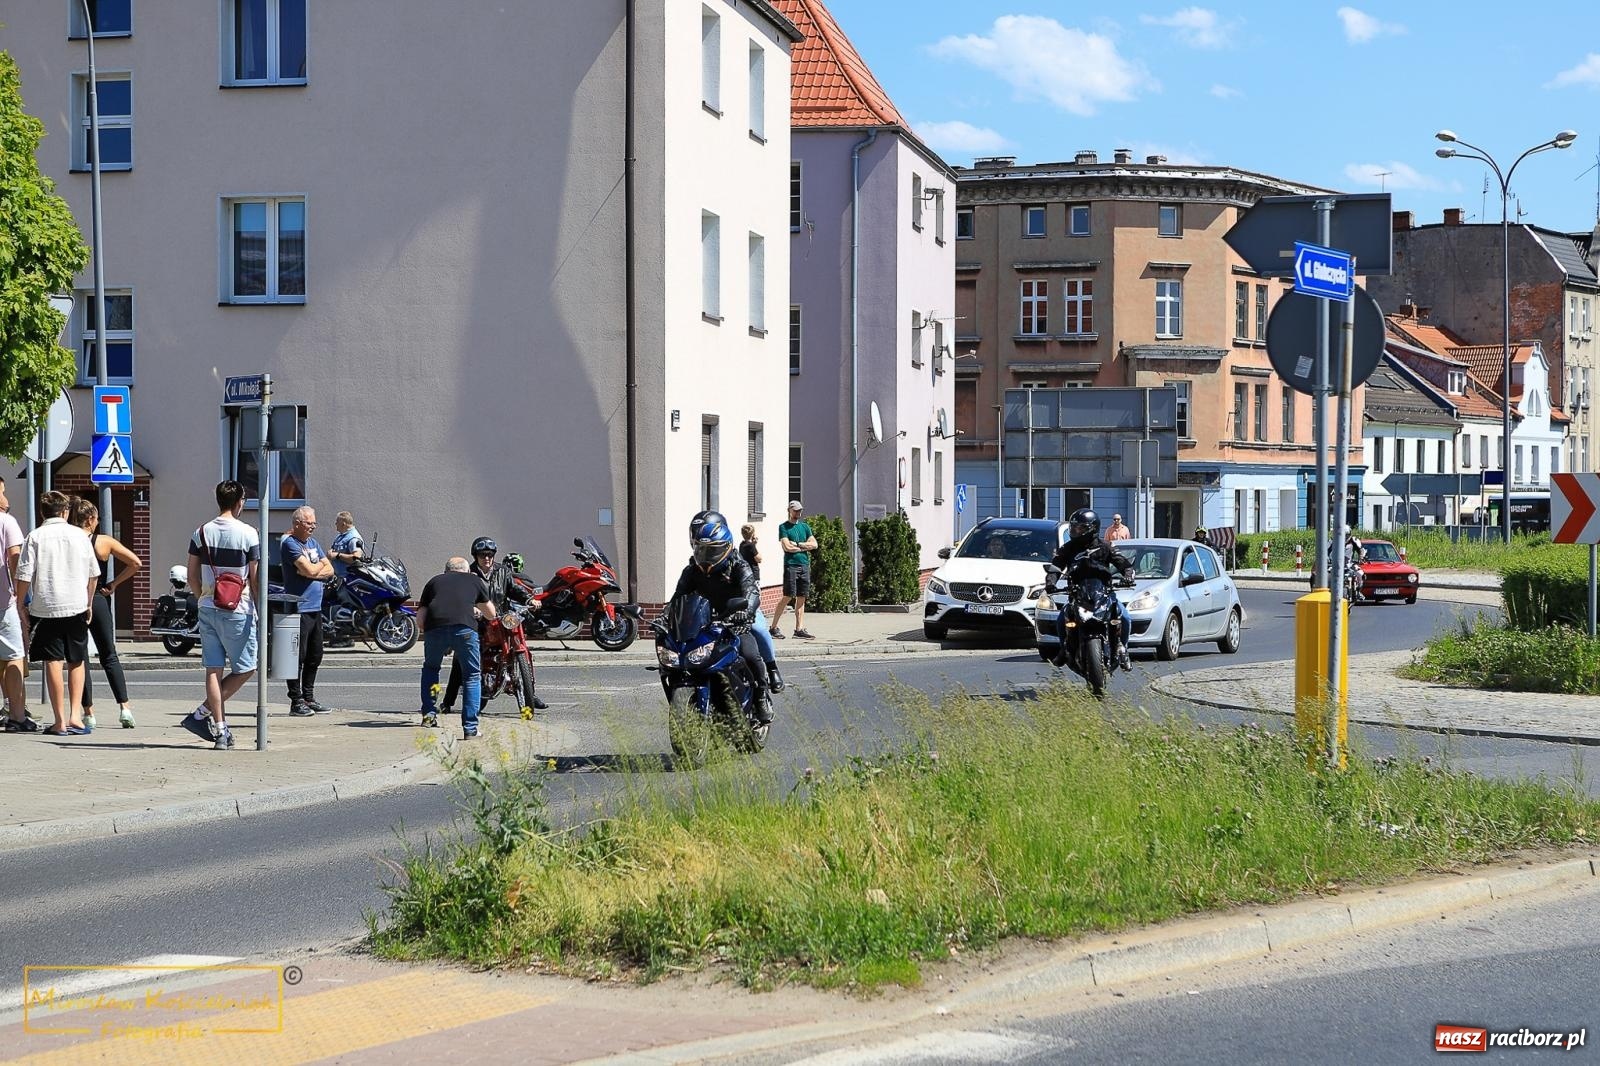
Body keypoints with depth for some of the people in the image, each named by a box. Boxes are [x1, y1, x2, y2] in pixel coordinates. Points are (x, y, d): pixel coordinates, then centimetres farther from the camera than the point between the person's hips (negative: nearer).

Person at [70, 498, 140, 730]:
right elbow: (135, 563, -3)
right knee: (109, 657, 11)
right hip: (98, 601, 1)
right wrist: (113, 584, 4)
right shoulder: (104, 542, -2)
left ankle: (88, 712, 6)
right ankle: (124, 707, 2)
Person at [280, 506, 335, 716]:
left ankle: (308, 698, 21)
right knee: (298, 657, -5)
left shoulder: (313, 543, 17)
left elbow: (329, 570, 10)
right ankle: (296, 702, -2)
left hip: (315, 608, 9)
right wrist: (320, 564, 2)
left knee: (315, 656, 12)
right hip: (299, 609, -9)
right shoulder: (289, 543, -9)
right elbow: (310, 570, -19)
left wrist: (313, 570, -9)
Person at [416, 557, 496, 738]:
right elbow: (491, 615, 38)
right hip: (465, 627, -1)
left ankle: (429, 714, 22)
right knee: (472, 677, 14)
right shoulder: (474, 580, 28)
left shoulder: (434, 582, 29)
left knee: (430, 668, 29)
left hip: (434, 628, 1)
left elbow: (420, 619, 22)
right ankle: (470, 728, 6)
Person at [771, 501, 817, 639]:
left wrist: (797, 544, -4)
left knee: (801, 598, 5)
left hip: (805, 565, 6)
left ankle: (799, 628, 7)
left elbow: (814, 545, 7)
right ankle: (774, 627, -3)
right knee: (788, 596, -9)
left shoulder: (804, 527, 17)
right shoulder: (783, 527, 0)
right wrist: (804, 547, -1)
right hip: (791, 565, -6)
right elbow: (787, 547, -12)